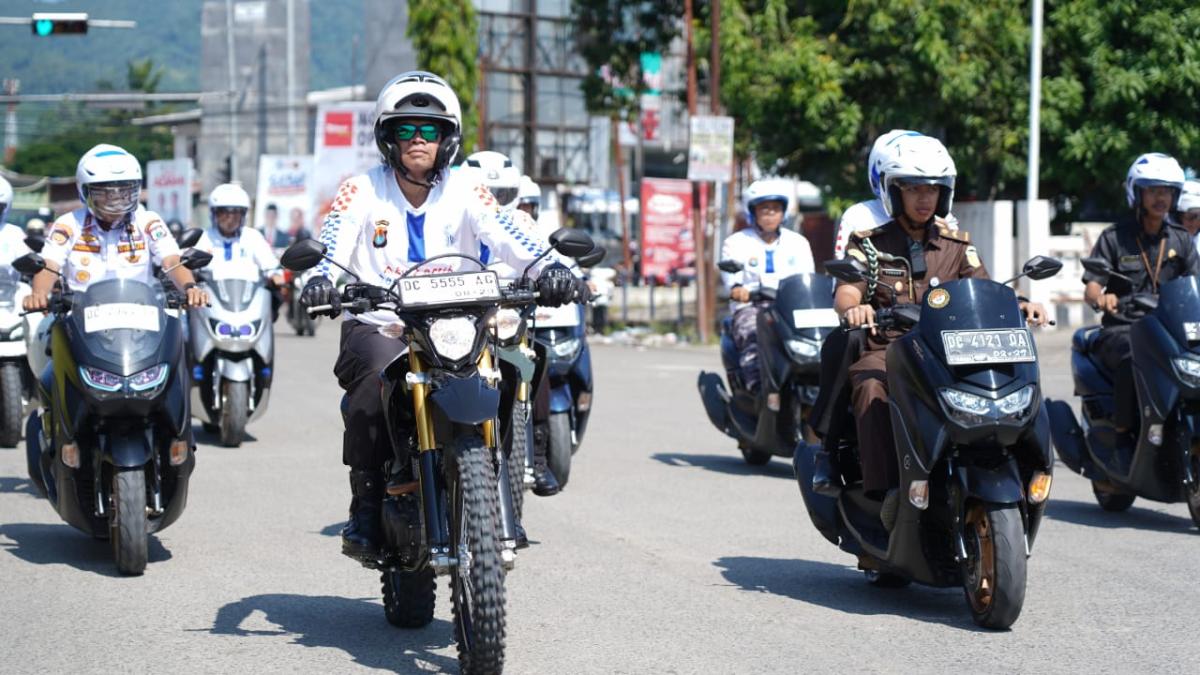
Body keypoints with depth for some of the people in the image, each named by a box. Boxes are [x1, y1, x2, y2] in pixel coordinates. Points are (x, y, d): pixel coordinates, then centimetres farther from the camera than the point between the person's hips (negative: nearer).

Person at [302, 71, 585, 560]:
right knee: (378, 374, -34)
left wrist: (548, 267, -30)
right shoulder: (363, 192, 1)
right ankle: (364, 506, -22)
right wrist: (321, 279, -37)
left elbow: (511, 239, -9)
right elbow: (331, 249, -13)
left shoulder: (464, 191, 5)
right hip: (377, 327, -2)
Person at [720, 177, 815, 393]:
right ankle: (756, 387, -48)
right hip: (751, 307, -2)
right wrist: (736, 288, -31)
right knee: (753, 336, -36)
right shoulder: (737, 243, 13)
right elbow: (730, 271, -6)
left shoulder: (798, 243, 20)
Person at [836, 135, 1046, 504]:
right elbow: (846, 290, -7)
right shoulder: (868, 242, 10)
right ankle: (881, 494, -40)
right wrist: (853, 306, -33)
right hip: (882, 349, -2)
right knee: (872, 390, -36)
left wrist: (1020, 305, -16)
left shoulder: (957, 245, 18)